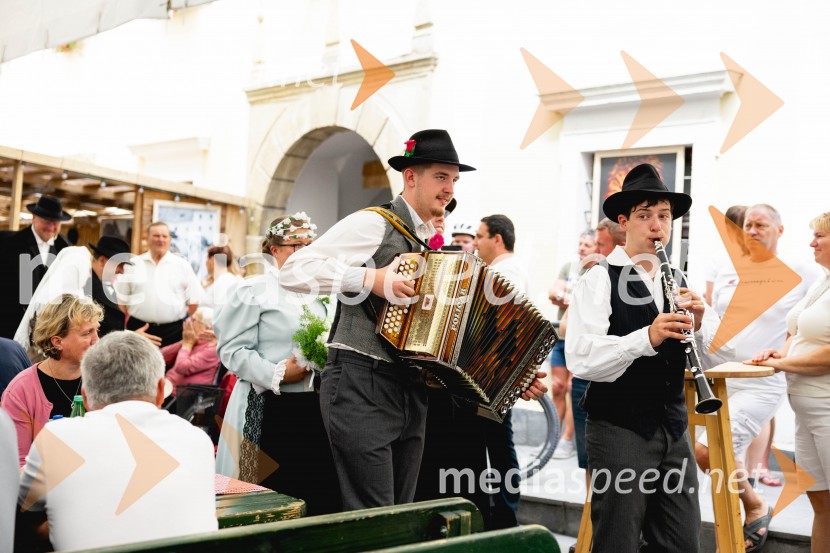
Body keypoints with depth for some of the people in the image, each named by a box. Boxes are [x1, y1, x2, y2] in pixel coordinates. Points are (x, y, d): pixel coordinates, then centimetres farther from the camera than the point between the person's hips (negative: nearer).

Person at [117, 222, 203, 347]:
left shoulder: (182, 265, 4)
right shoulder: (133, 264, 6)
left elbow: (194, 299, 6)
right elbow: (120, 299, 10)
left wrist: (185, 323, 2)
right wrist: (127, 324, 3)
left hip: (173, 331, 0)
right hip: (138, 329, 1)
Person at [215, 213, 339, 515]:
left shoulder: (315, 292, 17)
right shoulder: (253, 291, -4)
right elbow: (232, 349, -11)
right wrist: (277, 375, -20)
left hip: (313, 408, 6)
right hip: (270, 410, -6)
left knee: (321, 496, 5)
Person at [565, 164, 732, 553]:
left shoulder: (678, 283, 11)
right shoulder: (598, 280, -7)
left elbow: (720, 354, 6)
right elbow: (580, 359, -20)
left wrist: (699, 323, -14)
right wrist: (647, 338, -32)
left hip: (674, 430, 6)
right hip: (618, 430, -5)